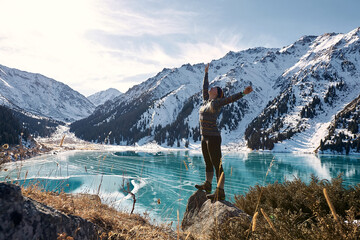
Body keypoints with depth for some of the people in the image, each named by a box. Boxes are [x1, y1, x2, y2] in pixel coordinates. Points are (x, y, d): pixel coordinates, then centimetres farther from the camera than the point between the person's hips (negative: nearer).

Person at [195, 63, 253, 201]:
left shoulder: (216, 103, -8)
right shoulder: (206, 101, 14)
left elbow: (230, 99, -20)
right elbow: (204, 87, 27)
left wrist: (243, 93, -34)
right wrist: (206, 73, 36)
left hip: (213, 138, -9)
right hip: (205, 138, 9)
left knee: (217, 165, -6)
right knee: (208, 164, 19)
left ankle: (220, 192, -3)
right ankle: (207, 185, 33)